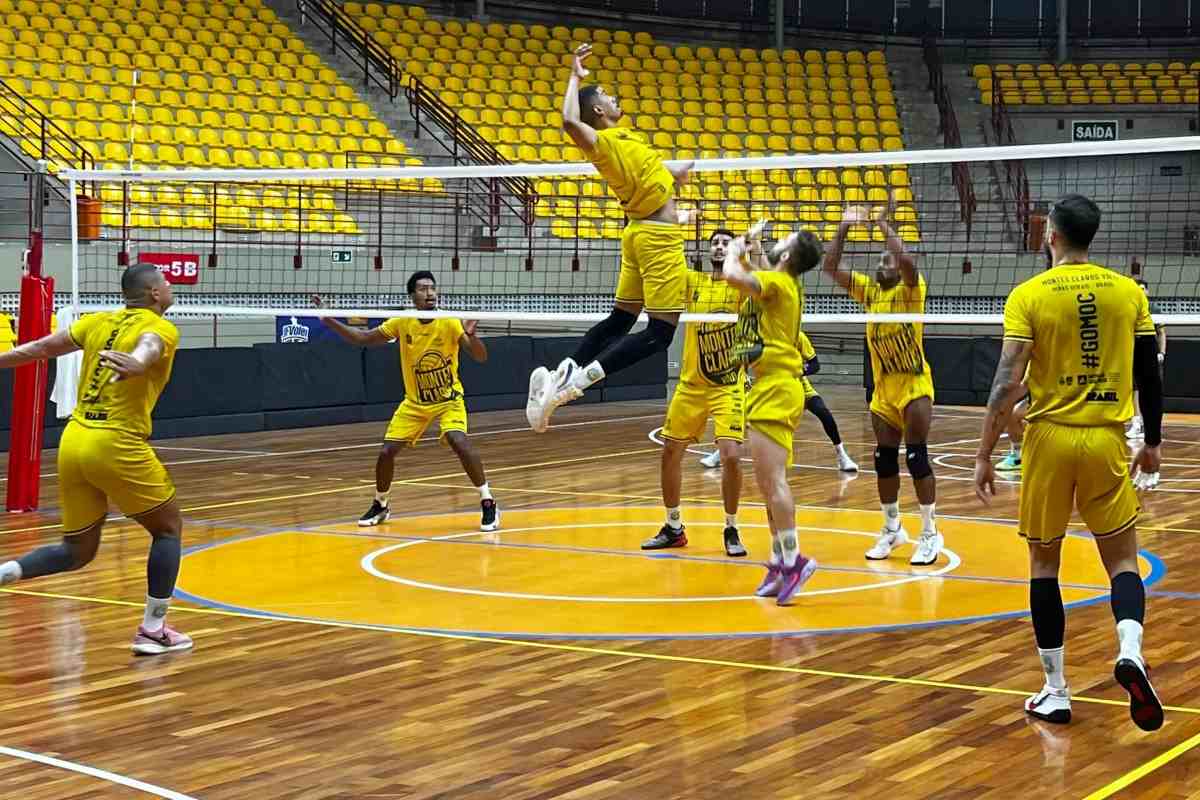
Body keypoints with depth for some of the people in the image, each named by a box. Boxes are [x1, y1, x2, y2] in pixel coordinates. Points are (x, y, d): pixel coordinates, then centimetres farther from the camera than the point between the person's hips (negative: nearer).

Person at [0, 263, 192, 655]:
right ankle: (153, 629, 11)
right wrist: (135, 365, -49)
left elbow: (39, 348, 17)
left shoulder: (98, 322, 14)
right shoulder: (160, 328, -4)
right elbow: (147, 347, -28)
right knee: (169, 528, 13)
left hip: (72, 442, 6)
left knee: (77, 551, 17)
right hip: (116, 446, -6)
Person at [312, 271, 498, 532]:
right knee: (386, 452, -2)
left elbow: (481, 357, -25)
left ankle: (488, 504, -16)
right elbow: (363, 338, 2)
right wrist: (329, 320, -8)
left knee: (459, 442, -28)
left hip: (448, 399, -3)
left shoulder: (450, 323, -18)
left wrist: (470, 335, -46)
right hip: (414, 402, 3)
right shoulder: (401, 324, -9)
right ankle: (380, 506, 25)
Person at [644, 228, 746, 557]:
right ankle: (674, 528, 24)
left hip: (728, 386, -3)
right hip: (690, 385, 4)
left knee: (730, 455, -15)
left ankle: (731, 530, 4)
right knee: (670, 453, 7)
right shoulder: (692, 281, 4)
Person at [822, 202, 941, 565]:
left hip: (914, 385, -6)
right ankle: (892, 529, 23)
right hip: (882, 388, 6)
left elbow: (907, 260, -28)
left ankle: (930, 534, -2)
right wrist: (844, 228, -2)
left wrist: (883, 224, -20)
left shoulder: (910, 289, -7)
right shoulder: (869, 290, 8)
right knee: (884, 460, 9)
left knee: (916, 457, -9)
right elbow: (831, 268, 5)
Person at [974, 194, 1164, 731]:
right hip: (1107, 441, 1)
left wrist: (985, 455, -5)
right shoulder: (1128, 292, 3)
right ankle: (1130, 649, -18)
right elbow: (1150, 373, 6)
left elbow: (1007, 382, -10)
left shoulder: (1029, 295, -4)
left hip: (1050, 438, -1)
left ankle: (1055, 692, 12)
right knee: (1122, 560, 10)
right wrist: (1152, 443, 18)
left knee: (1044, 563, 11)